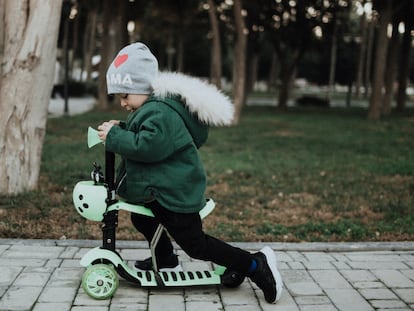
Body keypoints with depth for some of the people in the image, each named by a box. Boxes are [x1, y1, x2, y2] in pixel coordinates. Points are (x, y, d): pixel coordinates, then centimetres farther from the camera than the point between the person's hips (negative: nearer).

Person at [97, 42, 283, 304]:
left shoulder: (161, 112, -25)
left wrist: (114, 137, -25)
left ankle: (256, 265, 1)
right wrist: (120, 130, 4)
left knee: (196, 245, -5)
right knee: (141, 220, 29)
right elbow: (139, 138, 20)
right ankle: (166, 260, 50)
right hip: (158, 189, 11)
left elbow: (147, 146, -36)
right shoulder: (151, 108, 10)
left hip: (174, 193, -11)